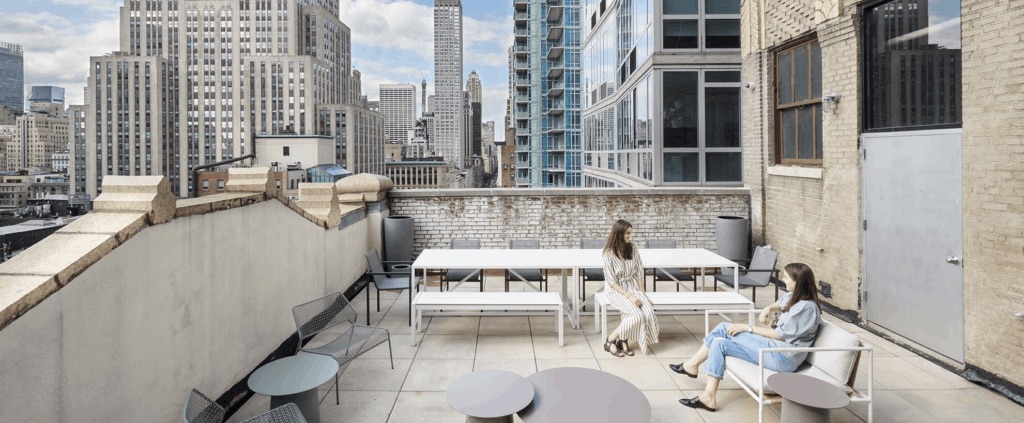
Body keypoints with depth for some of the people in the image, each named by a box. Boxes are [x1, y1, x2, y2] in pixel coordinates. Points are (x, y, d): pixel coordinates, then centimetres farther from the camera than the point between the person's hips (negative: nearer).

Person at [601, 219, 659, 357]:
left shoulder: (632, 248, 2)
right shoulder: (609, 253, -14)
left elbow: (639, 272, 8)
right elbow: (612, 281, -15)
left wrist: (641, 292, -3)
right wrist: (629, 296, -21)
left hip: (632, 286, 5)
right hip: (616, 290, -5)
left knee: (649, 312, -22)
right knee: (637, 314, -28)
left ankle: (623, 340, -5)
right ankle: (610, 340, -9)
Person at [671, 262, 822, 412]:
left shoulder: (806, 307, -20)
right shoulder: (795, 297, 8)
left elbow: (780, 335, -19)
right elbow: (780, 304, 31)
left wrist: (748, 328, -12)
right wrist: (768, 309, 6)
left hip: (782, 357, -10)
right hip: (776, 345, 10)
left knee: (720, 343, -12)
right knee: (723, 328, 2)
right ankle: (692, 365, 9)